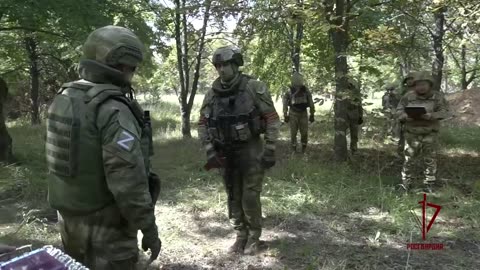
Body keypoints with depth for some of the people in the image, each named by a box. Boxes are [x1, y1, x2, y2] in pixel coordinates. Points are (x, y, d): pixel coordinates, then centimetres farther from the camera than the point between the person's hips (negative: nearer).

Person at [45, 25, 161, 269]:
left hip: (69, 219, 8)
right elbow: (128, 182, -27)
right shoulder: (114, 110, -25)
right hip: (105, 228, -8)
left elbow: (64, 156, 10)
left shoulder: (64, 98, 2)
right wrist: (149, 229, -17)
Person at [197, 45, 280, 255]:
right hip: (225, 153, 4)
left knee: (250, 198, -1)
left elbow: (272, 119, -8)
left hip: (251, 150, -4)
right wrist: (210, 151, -2)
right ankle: (241, 237, 28)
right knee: (233, 198, 12)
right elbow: (202, 124, 6)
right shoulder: (212, 94, 1)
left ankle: (254, 239, 19)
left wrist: (270, 150, -11)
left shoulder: (254, 88, -11)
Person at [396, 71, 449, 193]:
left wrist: (430, 116, -28)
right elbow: (399, 110, -3)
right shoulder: (408, 96, -4)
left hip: (430, 133, 0)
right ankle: (406, 182, 19)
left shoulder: (438, 96, -5)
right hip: (412, 133, 0)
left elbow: (444, 111, -10)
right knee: (409, 158, 6)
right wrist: (407, 116, -23)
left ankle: (429, 183, 21)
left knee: (429, 159, 7)